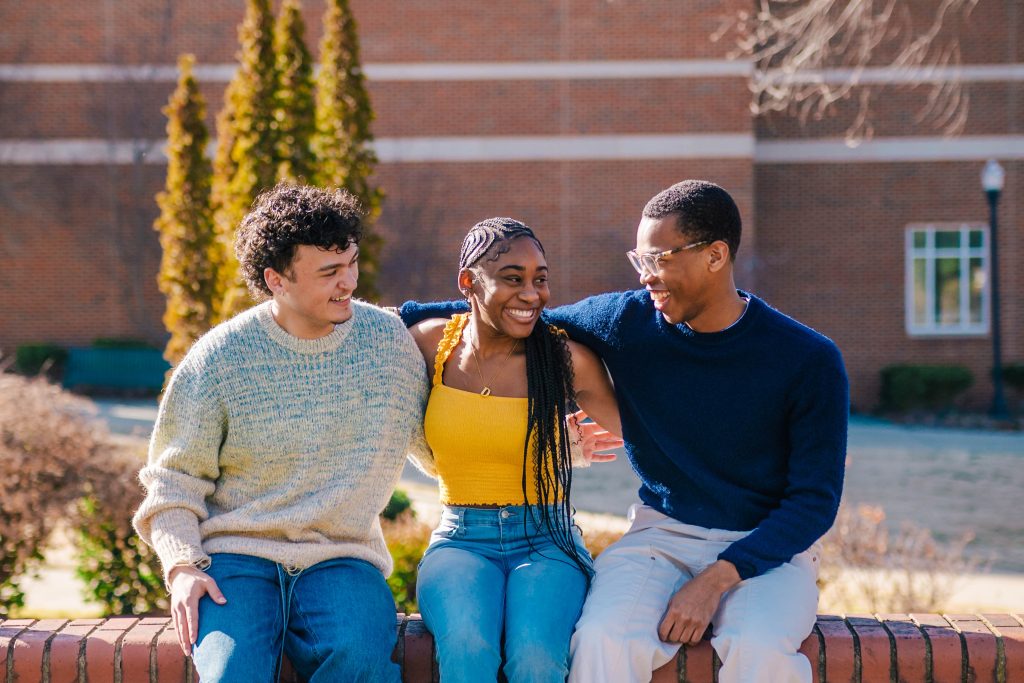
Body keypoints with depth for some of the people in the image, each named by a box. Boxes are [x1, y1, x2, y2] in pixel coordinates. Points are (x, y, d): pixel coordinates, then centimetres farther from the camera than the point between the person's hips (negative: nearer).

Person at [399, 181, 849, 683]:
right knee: (602, 638, -31)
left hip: (767, 548, -2)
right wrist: (399, 316, 9)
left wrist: (717, 579, -18)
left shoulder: (809, 361, -8)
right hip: (662, 535, 2)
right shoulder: (627, 322, -1)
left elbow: (815, 500, -7)